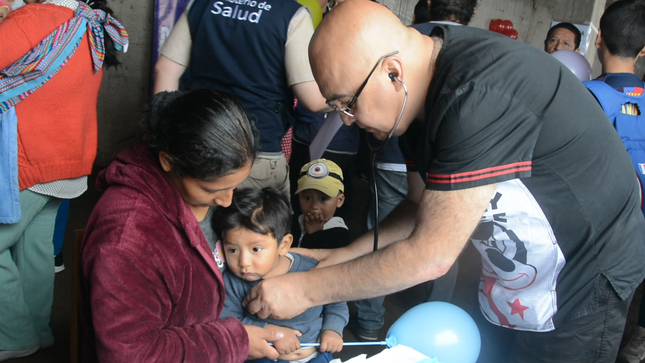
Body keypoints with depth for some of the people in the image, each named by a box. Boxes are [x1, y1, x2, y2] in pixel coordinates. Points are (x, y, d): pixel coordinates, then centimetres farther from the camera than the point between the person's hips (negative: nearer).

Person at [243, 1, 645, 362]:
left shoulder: (481, 94, -32)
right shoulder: (419, 97, -4)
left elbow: (430, 256, -29)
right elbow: (423, 209, 7)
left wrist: (306, 289, -21)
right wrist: (345, 255, -2)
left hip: (583, 285, -7)